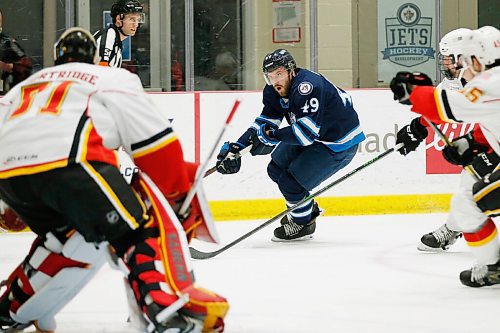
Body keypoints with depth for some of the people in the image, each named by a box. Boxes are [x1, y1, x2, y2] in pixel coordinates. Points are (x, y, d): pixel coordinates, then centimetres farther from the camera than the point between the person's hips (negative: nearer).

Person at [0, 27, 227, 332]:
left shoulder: (27, 85, 37)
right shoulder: (114, 78, 21)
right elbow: (155, 143, 13)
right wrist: (181, 195, 22)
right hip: (67, 161, -6)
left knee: (69, 235, 28)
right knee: (147, 225, 1)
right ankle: (170, 308, -20)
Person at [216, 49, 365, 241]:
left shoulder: (308, 86, -34)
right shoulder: (273, 92, -6)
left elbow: (306, 133, -38)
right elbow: (265, 122, -3)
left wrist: (270, 135, -33)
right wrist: (235, 147, -13)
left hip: (340, 144, -9)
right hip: (312, 138, 10)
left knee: (291, 180, -16)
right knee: (277, 168, 11)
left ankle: (304, 224, 10)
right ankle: (308, 209, 32)